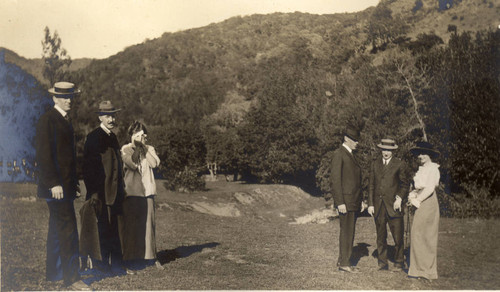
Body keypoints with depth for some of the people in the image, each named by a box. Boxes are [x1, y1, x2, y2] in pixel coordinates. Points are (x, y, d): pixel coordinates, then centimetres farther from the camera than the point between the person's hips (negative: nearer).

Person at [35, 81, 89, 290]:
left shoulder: (65, 120, 17)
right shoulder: (47, 119, -11)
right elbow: (44, 154, -17)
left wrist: (73, 182, 19)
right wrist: (54, 183, -21)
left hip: (65, 184, 10)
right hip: (56, 185, -10)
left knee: (57, 229, 15)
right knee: (68, 230, -9)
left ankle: (53, 272, 25)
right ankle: (71, 277, -4)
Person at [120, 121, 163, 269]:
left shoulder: (149, 149, 11)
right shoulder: (126, 149, 2)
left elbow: (154, 163, -7)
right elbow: (132, 164, -14)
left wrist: (144, 147, -7)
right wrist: (137, 147, -11)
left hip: (147, 191, 3)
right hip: (131, 191, -3)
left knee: (148, 223, 5)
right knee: (130, 224, -2)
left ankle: (151, 256, 13)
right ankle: (130, 257, 7)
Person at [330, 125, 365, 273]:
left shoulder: (351, 155, 18)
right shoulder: (339, 154, -10)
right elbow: (335, 179, -15)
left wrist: (361, 199, 19)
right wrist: (340, 202, -19)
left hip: (354, 201, 9)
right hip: (345, 201, -9)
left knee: (349, 231, 11)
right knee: (346, 231, -5)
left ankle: (342, 260, 19)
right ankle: (344, 263, 1)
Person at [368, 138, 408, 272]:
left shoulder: (399, 165, 4)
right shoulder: (375, 164, 12)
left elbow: (404, 185, 7)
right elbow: (371, 185, 12)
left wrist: (400, 198, -10)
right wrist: (370, 204, 6)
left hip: (393, 205, -3)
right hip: (378, 205, 3)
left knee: (398, 236, -2)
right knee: (380, 237, 8)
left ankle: (399, 263, 14)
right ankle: (382, 263, 17)